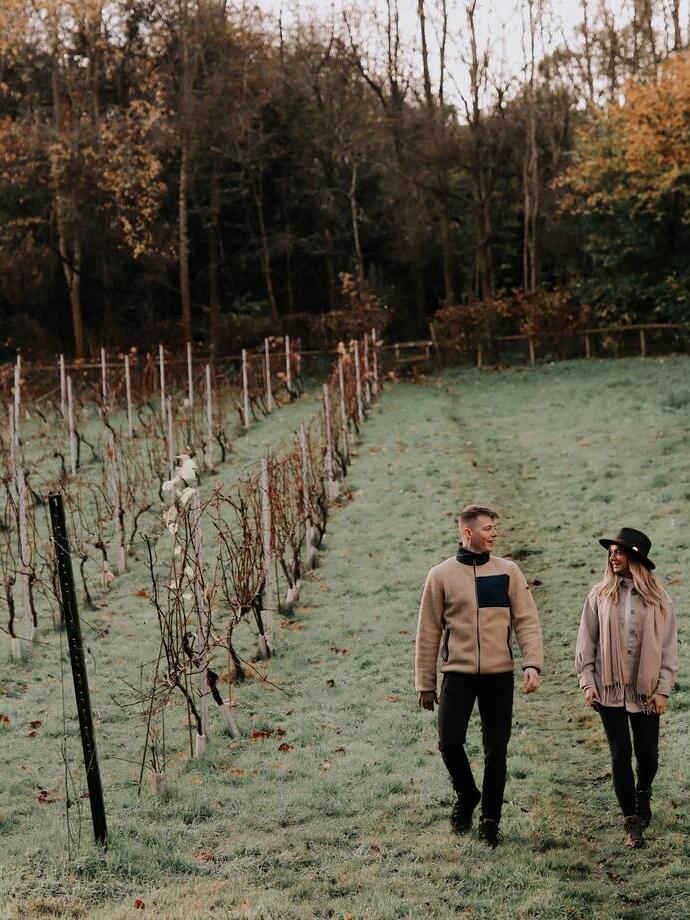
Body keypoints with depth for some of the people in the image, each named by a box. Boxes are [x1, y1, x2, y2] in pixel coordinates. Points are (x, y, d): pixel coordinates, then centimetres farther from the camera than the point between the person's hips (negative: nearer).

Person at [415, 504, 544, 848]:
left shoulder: (508, 571, 3)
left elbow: (527, 620, 1)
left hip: (499, 675, 1)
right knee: (449, 742, -8)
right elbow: (428, 632, 4)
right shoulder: (441, 575, 1)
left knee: (496, 749, 5)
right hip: (458, 674, -1)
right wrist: (425, 683, 4)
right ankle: (467, 794, 21)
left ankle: (490, 820, 20)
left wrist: (532, 663, -13)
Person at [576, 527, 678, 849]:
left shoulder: (658, 599, 1)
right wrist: (587, 682, -3)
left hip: (645, 690, 0)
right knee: (621, 753, 1)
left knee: (647, 753, 4)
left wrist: (663, 689, -4)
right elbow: (586, 642, 3)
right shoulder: (600, 596, 1)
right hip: (610, 688, 0)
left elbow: (668, 646, 2)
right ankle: (631, 822, 11)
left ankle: (643, 794, 37)